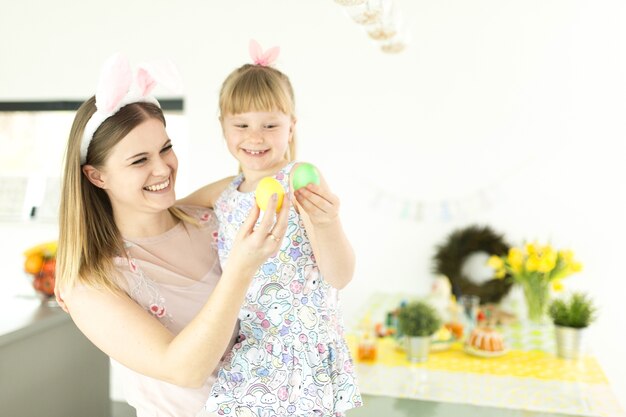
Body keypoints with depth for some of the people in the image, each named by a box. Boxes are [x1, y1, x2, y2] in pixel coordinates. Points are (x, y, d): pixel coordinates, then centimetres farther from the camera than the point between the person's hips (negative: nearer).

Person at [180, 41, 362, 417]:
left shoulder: (303, 183, -14)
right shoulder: (223, 194, 3)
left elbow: (340, 278, -18)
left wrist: (328, 222, -34)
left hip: (301, 352, -5)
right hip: (247, 349, 5)